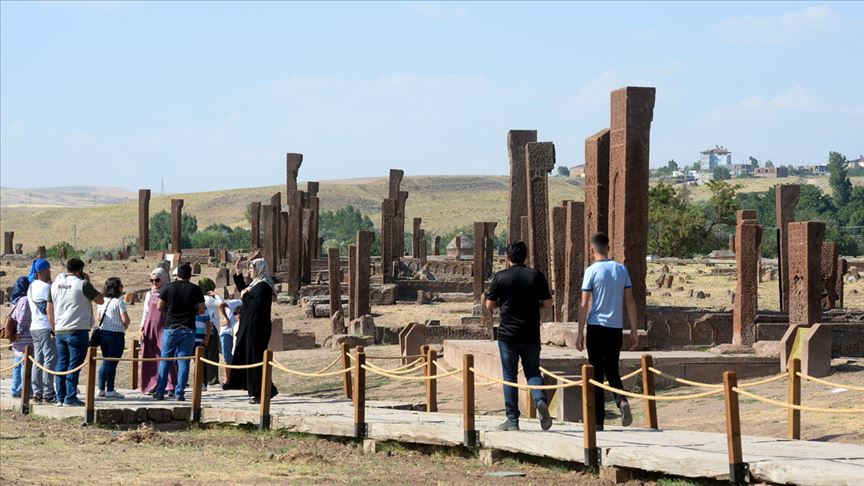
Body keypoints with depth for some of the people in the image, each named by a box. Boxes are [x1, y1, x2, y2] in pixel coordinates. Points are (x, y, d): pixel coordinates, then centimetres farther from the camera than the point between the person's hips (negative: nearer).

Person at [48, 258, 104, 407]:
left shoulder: (55, 284, 10)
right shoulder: (82, 284, -9)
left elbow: (50, 310, 15)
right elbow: (100, 300, -2)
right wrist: (88, 283, 5)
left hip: (60, 331, 6)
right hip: (78, 330, -6)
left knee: (62, 364, 11)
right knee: (74, 364, -4)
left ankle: (60, 397, 12)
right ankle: (70, 398, -7)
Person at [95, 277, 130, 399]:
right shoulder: (119, 301, -12)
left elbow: (98, 317, 17)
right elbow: (125, 320, -15)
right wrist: (125, 326, 5)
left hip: (103, 333, 7)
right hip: (116, 334, -7)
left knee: (105, 361, 15)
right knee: (112, 362, -3)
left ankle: (101, 389, 15)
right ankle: (110, 390, -3)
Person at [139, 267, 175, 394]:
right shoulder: (149, 295, 14)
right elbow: (146, 313, 17)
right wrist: (142, 329, 8)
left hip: (164, 328, -4)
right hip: (149, 329, 4)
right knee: (150, 358, 2)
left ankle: (170, 387, -11)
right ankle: (152, 386, 7)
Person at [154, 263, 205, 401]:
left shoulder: (168, 287, -1)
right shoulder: (195, 289, 0)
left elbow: (159, 307, 0)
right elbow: (201, 310, 0)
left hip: (171, 328, 0)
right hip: (188, 329, 0)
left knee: (165, 360, 8)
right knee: (183, 361, 2)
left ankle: (160, 392, 7)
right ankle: (179, 393, -2)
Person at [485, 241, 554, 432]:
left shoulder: (500, 277, -3)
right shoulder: (536, 276, -1)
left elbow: (489, 304, 3)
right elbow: (548, 304, 0)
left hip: (508, 334, -1)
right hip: (531, 335, 1)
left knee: (510, 376, 6)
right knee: (533, 372, 12)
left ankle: (512, 420, 6)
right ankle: (540, 400, -17)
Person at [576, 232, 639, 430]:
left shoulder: (592, 271, -6)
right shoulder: (621, 269, 5)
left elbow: (584, 305, -7)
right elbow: (630, 301, 5)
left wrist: (580, 333, -2)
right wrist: (633, 331, 9)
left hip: (596, 327, -3)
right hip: (616, 328, 3)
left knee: (597, 372, 4)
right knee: (612, 370, 16)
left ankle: (598, 421, 4)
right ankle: (622, 401, -12)